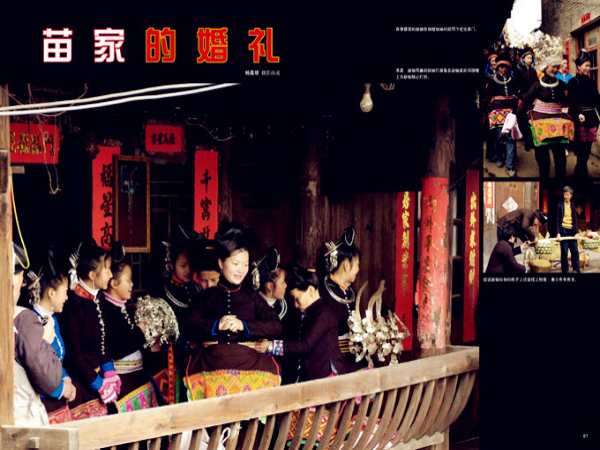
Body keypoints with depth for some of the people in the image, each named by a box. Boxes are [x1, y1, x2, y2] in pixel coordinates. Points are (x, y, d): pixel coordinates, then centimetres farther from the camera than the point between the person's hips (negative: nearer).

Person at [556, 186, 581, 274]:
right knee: (564, 252, -2)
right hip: (563, 230, -3)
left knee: (575, 251, 1)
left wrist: (577, 232, 3)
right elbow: (558, 220, -1)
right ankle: (565, 271, 5)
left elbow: (575, 220, 12)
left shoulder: (573, 206, 11)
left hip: (572, 230, 3)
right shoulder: (560, 205, 1)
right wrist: (558, 233, -9)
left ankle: (576, 270, 8)